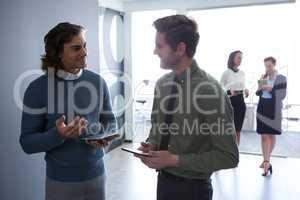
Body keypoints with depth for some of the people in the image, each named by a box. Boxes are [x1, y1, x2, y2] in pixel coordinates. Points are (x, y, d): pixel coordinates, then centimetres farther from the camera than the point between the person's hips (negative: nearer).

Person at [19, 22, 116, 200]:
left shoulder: (98, 82, -4)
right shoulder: (38, 88, -12)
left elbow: (110, 121, 6)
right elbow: (27, 142, -9)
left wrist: (103, 136, -14)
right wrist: (57, 134, -27)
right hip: (60, 180, -2)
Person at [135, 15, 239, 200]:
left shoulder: (209, 91, -23)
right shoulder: (162, 84, -3)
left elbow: (228, 156, -19)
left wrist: (175, 160, -21)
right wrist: (151, 145, -8)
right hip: (163, 179, 6)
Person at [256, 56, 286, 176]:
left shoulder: (281, 78, 0)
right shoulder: (263, 78, 9)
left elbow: (282, 95, -5)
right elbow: (258, 93, 10)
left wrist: (271, 89, -16)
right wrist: (260, 86, -7)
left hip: (274, 110, -2)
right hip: (262, 109, 2)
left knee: (272, 135, 8)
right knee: (264, 136, 0)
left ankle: (266, 160, 23)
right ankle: (266, 161, 3)